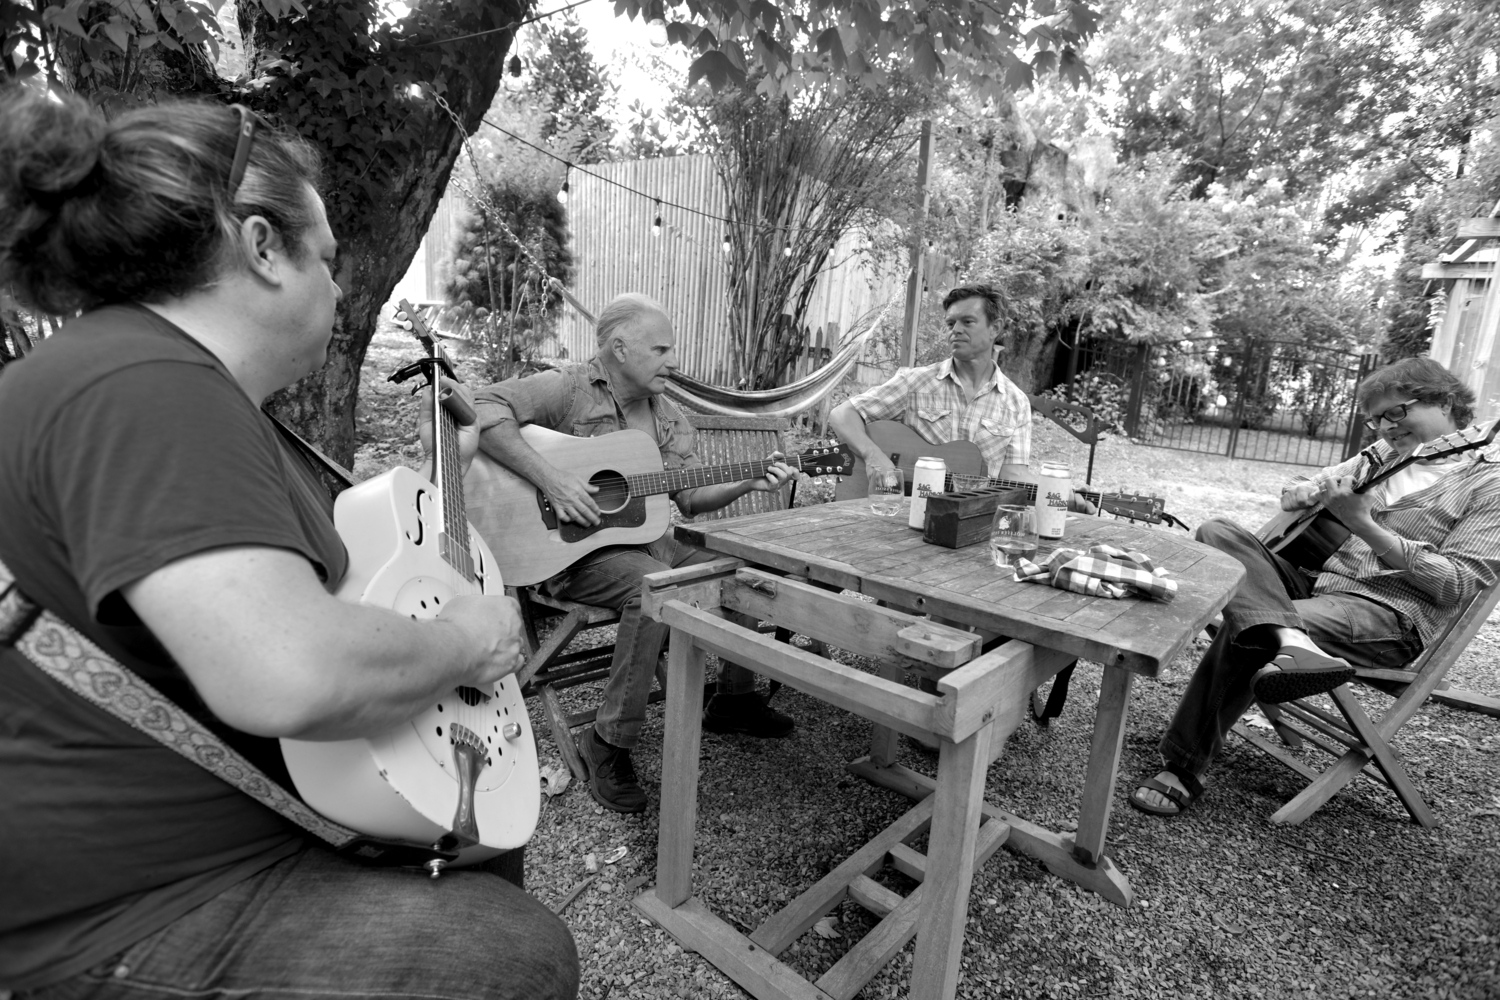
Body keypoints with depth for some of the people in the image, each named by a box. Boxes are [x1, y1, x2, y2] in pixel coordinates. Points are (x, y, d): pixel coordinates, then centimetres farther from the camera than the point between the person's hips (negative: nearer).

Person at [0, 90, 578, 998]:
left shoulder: (189, 386, 7)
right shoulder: (146, 388, -29)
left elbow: (279, 545, 20)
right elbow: (291, 675, -43)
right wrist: (462, 641, -25)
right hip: (138, 911, -10)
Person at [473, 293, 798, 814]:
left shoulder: (668, 415, 11)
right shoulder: (567, 388, -10)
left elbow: (689, 496, 9)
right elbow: (482, 409, -23)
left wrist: (749, 482, -6)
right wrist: (550, 478, -31)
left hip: (647, 539, 8)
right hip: (573, 549, -7)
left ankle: (734, 698, 21)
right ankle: (609, 743, -18)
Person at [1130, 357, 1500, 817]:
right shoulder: (1384, 454, 21)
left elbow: (1457, 584, -7)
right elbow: (1291, 494, 21)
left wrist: (1364, 524, -14)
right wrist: (1319, 491, -3)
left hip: (1391, 618, -6)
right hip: (1318, 584, 6)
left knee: (1247, 632, -31)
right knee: (1217, 532, -18)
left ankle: (1184, 768, -23)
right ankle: (1289, 641, -43)